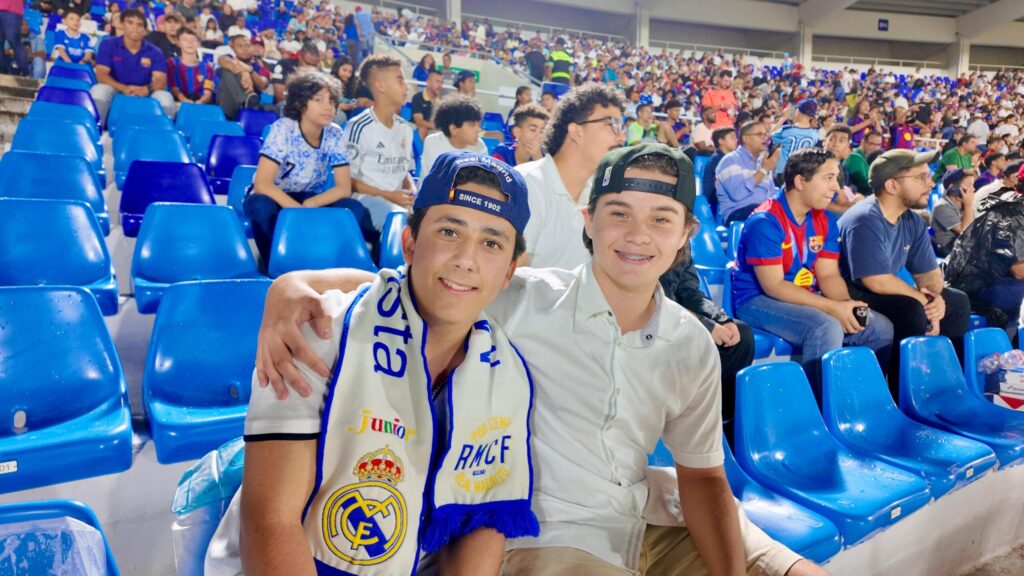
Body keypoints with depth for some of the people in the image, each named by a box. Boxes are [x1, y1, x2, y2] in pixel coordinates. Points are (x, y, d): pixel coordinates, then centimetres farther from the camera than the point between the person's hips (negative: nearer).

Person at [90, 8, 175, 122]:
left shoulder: (155, 52, 1)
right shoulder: (108, 45, -1)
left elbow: (161, 80, -11)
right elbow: (101, 75, -11)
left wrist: (147, 89, -36)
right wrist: (124, 88, -31)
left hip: (143, 96, 0)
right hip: (116, 92, 0)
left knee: (165, 97, -28)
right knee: (98, 90, -31)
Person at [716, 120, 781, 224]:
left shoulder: (762, 160, 18)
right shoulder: (731, 160, -4)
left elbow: (772, 194, 18)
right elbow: (738, 194, -20)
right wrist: (764, 170, -11)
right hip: (736, 213, -7)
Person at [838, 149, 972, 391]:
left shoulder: (913, 221, 4)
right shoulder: (865, 220, -24)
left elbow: (929, 272, 8)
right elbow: (878, 282, -29)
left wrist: (935, 297, -14)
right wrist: (922, 298, -15)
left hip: (884, 294, 10)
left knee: (957, 302, 8)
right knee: (910, 309, -31)